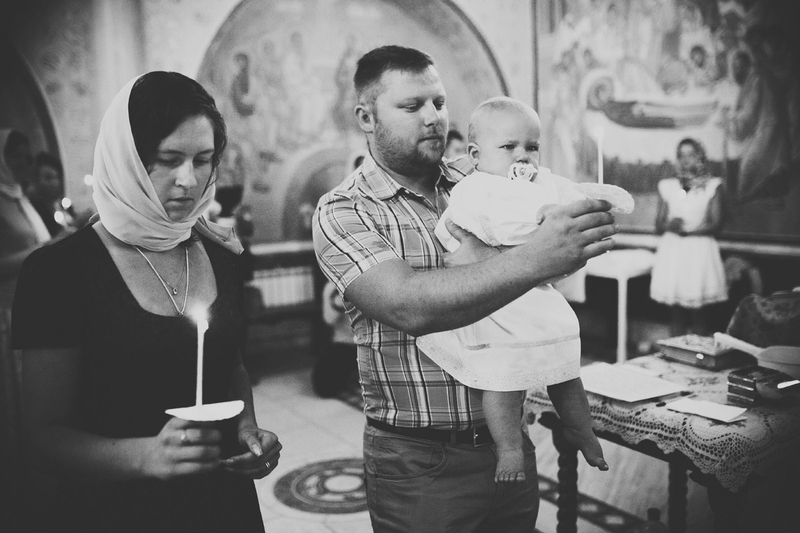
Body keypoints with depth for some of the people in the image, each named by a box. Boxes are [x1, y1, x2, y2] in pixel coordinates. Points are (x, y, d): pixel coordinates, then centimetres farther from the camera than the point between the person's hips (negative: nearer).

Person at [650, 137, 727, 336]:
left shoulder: (712, 186, 4)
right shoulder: (667, 187, 10)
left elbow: (716, 225, -2)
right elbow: (658, 225, 9)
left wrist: (689, 229, -14)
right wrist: (671, 225, -12)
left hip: (700, 252, -2)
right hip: (672, 252, 2)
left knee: (697, 312, -3)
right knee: (675, 311, 3)